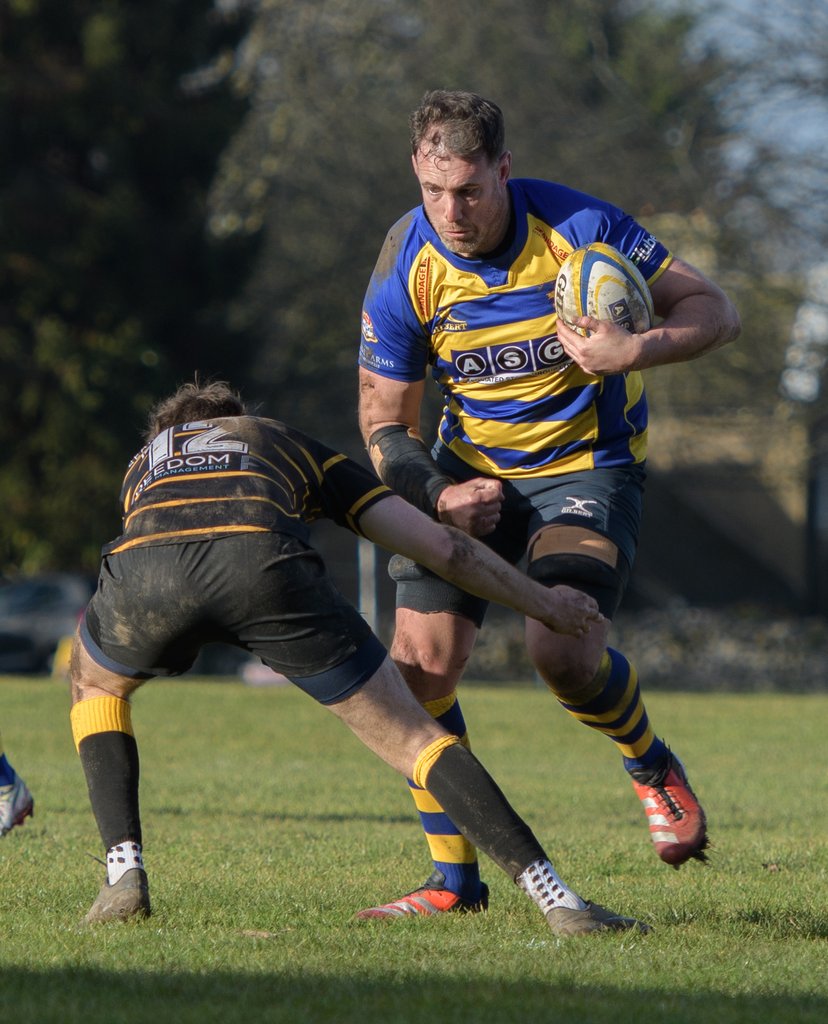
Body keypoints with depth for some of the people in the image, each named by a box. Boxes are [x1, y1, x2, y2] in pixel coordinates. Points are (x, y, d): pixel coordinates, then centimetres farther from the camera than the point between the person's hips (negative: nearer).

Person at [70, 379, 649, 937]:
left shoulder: (144, 463, 44)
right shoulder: (294, 446, 40)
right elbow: (442, 546, 33)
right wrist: (544, 603, 45)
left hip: (142, 572, 1)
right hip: (264, 563, -1)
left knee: (96, 684, 37)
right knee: (412, 736, 10)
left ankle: (125, 874, 20)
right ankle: (557, 899, -3)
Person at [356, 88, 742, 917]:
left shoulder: (579, 228, -19)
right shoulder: (406, 271, -13)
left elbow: (714, 309, -12)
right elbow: (383, 421, -3)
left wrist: (636, 351, -32)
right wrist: (438, 493, -21)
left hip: (586, 466, -3)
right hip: (471, 470, 3)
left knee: (562, 653, -23)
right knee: (420, 661, -10)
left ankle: (651, 766, 10)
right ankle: (454, 879, 4)